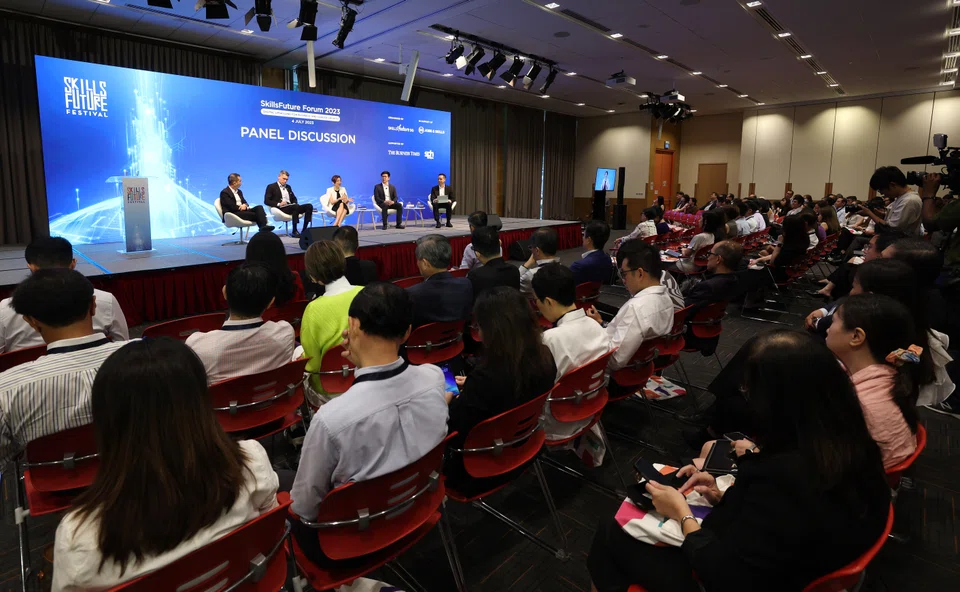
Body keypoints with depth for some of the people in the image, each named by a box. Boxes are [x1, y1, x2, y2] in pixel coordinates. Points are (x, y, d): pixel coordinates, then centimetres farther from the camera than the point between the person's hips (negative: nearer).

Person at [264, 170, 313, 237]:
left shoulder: (288, 187, 26)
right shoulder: (271, 187, 7)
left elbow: (294, 198, 28)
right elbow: (266, 201, -1)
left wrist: (295, 203, 3)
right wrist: (278, 204, -17)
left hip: (291, 207, 6)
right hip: (281, 209, -6)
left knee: (309, 206, -19)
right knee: (296, 207, -38)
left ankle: (304, 230, -25)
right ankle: (294, 232, -34)